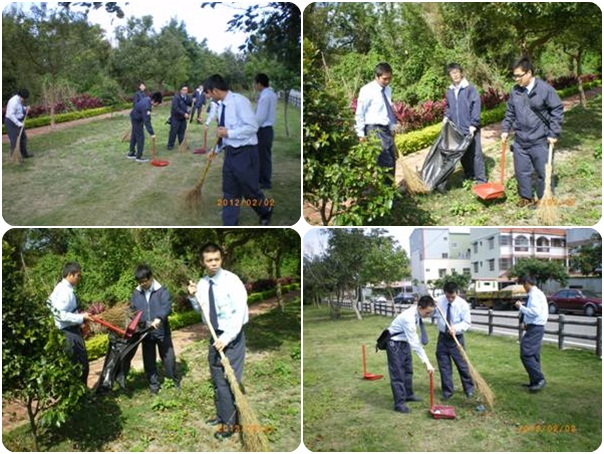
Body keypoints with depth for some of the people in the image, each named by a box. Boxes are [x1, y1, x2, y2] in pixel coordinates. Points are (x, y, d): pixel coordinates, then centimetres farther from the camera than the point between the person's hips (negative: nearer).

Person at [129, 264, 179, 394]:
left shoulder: (161, 290, -10)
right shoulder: (136, 293, 2)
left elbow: (167, 307, -22)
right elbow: (132, 310, 11)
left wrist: (159, 318, -39)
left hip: (162, 330, -3)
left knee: (168, 356, 8)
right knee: (149, 359, 11)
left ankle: (174, 378, 27)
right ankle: (153, 383, 24)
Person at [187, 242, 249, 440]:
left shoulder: (232, 281, -16)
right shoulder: (202, 283, 3)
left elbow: (240, 312, -19)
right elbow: (201, 310, 14)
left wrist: (226, 338, -22)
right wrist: (193, 297, -5)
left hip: (232, 336, -6)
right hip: (215, 335, 7)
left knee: (228, 379, -6)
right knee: (216, 378, 16)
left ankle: (230, 422, 8)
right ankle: (222, 414, 33)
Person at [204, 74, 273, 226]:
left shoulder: (239, 101, -16)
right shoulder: (222, 105, 8)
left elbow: (252, 127, -21)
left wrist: (228, 133, -21)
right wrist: (216, 149, 15)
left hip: (245, 152, -8)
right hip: (230, 152, 8)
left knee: (249, 191, 6)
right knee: (229, 192, 10)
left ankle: (266, 211, 35)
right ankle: (229, 225, 19)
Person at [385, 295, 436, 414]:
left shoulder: (416, 311, -11)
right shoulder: (408, 318, -37)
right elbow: (415, 343, -35)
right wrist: (426, 362, -34)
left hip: (404, 341, 9)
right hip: (394, 344, -9)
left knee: (408, 369, 19)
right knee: (398, 373, -6)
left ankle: (408, 395, 35)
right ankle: (399, 403, 2)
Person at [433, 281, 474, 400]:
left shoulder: (462, 304, -12)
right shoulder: (439, 301, -6)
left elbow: (467, 322, -10)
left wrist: (456, 328, -27)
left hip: (456, 338, -2)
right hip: (443, 337, 2)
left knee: (462, 364, 5)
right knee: (444, 365, 6)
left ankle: (469, 389, 25)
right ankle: (447, 391, 19)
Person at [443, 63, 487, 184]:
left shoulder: (470, 89, -10)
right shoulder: (449, 91, 8)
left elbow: (476, 106, -12)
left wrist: (473, 125, -16)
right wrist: (447, 117, 5)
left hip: (470, 129, -6)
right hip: (457, 129, 6)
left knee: (475, 153, -2)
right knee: (463, 154, 13)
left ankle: (481, 179, 4)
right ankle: (469, 176, 28)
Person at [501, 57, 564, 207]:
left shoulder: (545, 89, -12)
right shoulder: (515, 91, 3)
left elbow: (557, 110, -8)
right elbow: (510, 112, 16)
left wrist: (553, 134, -10)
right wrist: (505, 129, 9)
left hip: (540, 141, -4)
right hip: (520, 141, 5)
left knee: (544, 172, 6)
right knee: (522, 171, 12)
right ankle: (526, 197, 28)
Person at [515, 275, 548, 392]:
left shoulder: (534, 294, -16)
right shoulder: (538, 293, 16)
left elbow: (535, 312, -26)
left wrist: (521, 307, -15)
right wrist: (525, 322, 12)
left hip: (534, 328, -11)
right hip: (536, 327, 11)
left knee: (526, 354, -13)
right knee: (533, 355, 15)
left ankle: (539, 379, -13)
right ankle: (535, 382, 21)